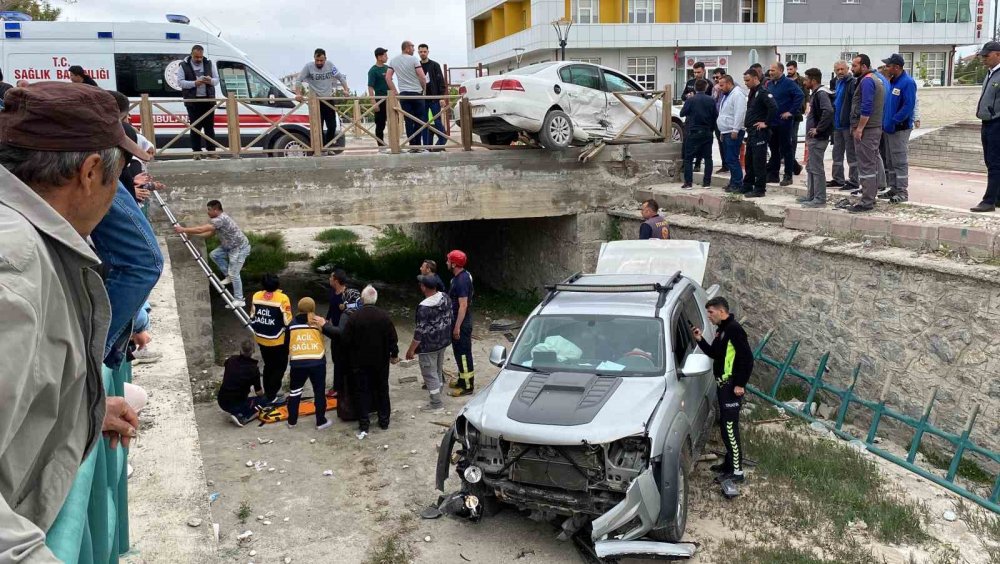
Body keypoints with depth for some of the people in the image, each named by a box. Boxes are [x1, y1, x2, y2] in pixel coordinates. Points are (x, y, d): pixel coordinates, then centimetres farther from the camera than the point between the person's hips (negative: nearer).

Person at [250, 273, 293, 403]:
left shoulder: (256, 296, -3)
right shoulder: (282, 298, -19)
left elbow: (252, 318, 5)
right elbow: (287, 322, -16)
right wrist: (290, 339, -1)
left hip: (261, 339, 5)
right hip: (278, 341, -5)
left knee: (268, 365, 20)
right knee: (280, 366, 10)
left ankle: (268, 393, 28)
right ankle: (271, 394, 5)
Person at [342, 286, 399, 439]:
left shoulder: (353, 317, -14)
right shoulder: (384, 317, -11)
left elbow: (346, 340, -9)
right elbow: (392, 339, -8)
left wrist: (354, 352, 10)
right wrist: (394, 355, 7)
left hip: (360, 362, -1)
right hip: (381, 361, 1)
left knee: (363, 392, 6)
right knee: (382, 390, 16)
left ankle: (363, 426, 3)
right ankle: (384, 421, 24)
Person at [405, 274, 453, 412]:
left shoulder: (424, 307, -28)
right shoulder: (445, 297, -6)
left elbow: (420, 331, -24)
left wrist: (411, 349, -13)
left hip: (429, 345, -8)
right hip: (443, 341, 8)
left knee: (430, 374, 6)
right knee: (438, 370, 22)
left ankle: (436, 404, 13)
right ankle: (437, 396, 36)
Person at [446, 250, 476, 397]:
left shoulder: (462, 280, -23)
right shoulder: (461, 276, 8)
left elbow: (463, 305, -25)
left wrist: (457, 327, -22)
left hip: (462, 323, -10)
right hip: (458, 321, 10)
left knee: (463, 353, -2)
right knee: (459, 352, 19)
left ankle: (467, 386, 7)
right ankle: (463, 379, 32)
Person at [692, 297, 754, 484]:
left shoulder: (734, 329, -17)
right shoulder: (722, 330, 14)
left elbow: (747, 358, -21)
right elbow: (714, 353, 22)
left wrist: (740, 384, -21)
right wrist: (700, 340, 7)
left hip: (732, 386, -10)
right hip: (723, 384, 10)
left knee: (730, 427, -8)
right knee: (725, 425, 16)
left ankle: (737, 471, -4)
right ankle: (730, 462, 27)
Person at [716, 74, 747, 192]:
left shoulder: (737, 94, -12)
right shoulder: (726, 95, 20)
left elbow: (740, 113, -21)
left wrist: (735, 130, -23)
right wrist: (722, 132, 22)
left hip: (733, 133, -10)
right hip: (726, 132, 10)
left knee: (732, 160, -12)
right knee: (729, 160, 12)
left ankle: (737, 184, -9)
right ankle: (733, 183, 18)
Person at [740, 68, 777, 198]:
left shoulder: (763, 92, -14)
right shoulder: (752, 93, 16)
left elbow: (773, 108, -26)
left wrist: (766, 123, -19)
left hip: (759, 133, -10)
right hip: (751, 132, 10)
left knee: (759, 162, -6)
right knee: (749, 161, 15)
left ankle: (760, 189, -2)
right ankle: (747, 187, 23)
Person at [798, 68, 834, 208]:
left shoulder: (821, 93, -15)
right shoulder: (815, 93, 16)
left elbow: (828, 111, -31)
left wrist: (818, 129, -24)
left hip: (818, 138, -10)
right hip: (813, 138, 10)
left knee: (817, 168, -6)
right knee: (810, 167, 17)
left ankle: (820, 199, -2)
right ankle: (811, 196, 26)